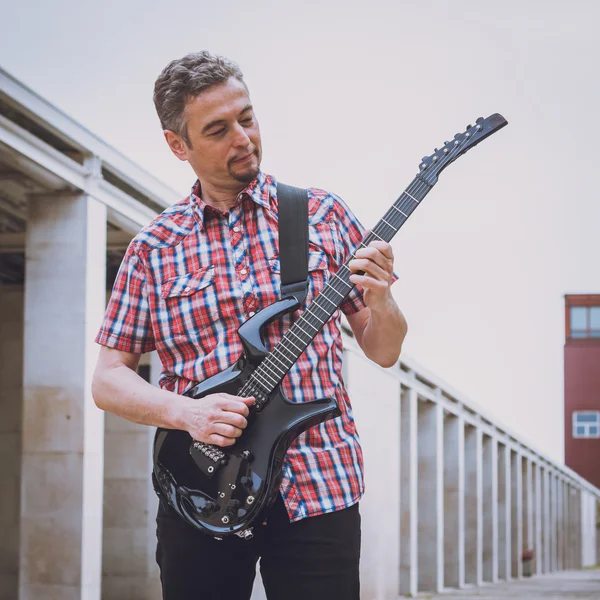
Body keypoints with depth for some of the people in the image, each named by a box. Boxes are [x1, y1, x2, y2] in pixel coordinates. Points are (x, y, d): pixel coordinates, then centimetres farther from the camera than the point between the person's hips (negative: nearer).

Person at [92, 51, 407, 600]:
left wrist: (380, 300, -13)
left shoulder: (324, 215, 5)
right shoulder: (153, 248, 5)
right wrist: (186, 413, -13)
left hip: (319, 489, 0)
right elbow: (108, 378, 5)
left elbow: (384, 351, 9)